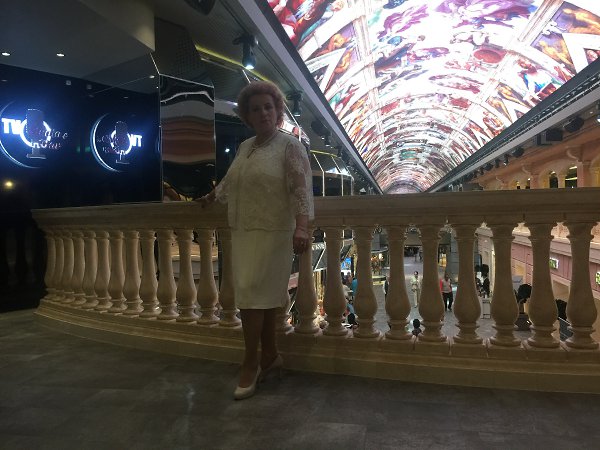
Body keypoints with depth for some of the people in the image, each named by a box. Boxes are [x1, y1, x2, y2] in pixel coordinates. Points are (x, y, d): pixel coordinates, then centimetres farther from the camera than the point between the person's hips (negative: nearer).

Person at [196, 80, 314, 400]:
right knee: (262, 296, 10)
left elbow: (302, 188, -16)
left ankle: (250, 365, 7)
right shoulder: (244, 147, 15)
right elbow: (230, 181, 32)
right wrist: (210, 197, 46)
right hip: (243, 232, 6)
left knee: (252, 294, -7)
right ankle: (269, 355, 23)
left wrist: (302, 227, -29)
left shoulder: (290, 146, -6)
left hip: (271, 233, -6)